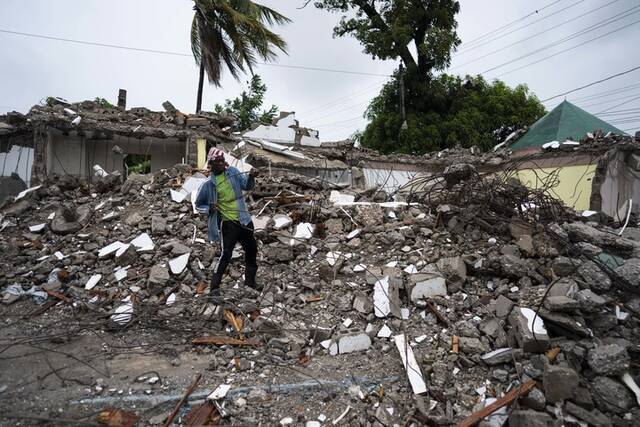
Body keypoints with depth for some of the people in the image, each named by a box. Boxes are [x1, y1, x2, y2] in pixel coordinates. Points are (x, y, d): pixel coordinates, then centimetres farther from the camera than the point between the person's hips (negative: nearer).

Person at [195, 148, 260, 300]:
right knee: (226, 254, -11)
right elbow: (198, 205, 2)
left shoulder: (232, 171, 2)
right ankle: (215, 288, 3)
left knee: (251, 249, 15)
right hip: (227, 223, -5)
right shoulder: (208, 184, -7)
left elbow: (246, 185, 8)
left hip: (243, 219, 6)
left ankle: (250, 281, 36)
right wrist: (209, 209, -18)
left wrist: (251, 177, -12)